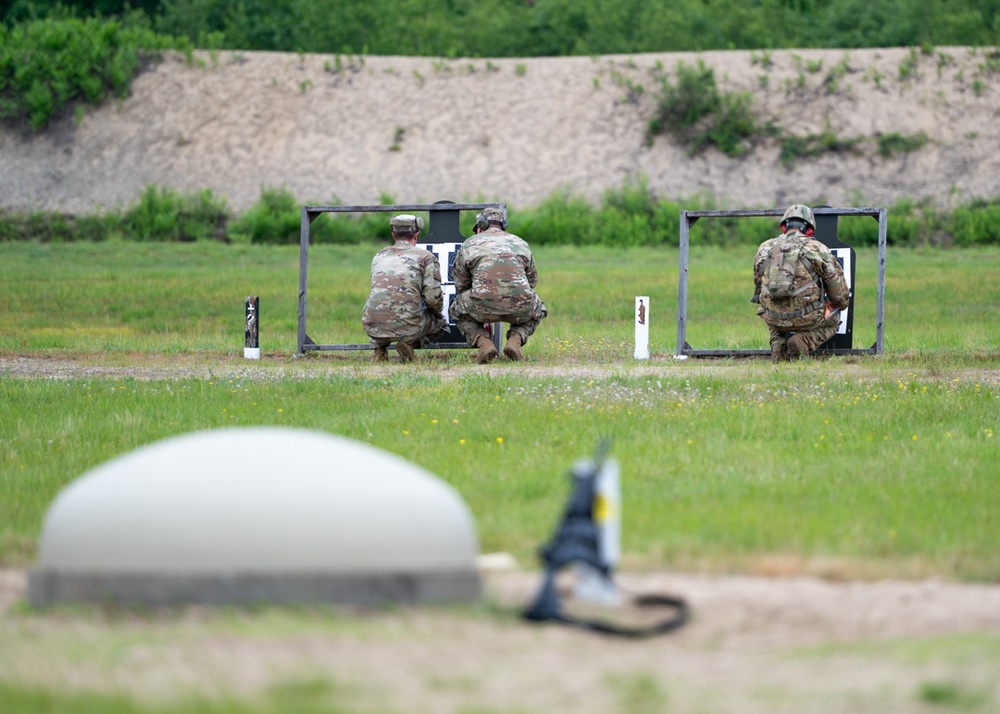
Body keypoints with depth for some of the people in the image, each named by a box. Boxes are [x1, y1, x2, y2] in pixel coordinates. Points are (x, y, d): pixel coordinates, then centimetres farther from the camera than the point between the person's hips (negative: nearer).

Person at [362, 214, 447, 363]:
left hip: (373, 327, 4)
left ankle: (380, 348, 15)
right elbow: (433, 298, -4)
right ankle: (409, 343, 0)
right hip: (406, 326, -4)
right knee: (440, 322, 27)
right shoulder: (425, 257, 4)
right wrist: (437, 311, 20)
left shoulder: (379, 257, 18)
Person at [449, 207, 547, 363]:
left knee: (457, 311, 30)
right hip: (520, 306, 2)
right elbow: (532, 280, 36)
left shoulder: (470, 243, 22)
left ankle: (483, 342, 5)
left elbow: (461, 284, 28)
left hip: (484, 304, -1)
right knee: (537, 311, 36)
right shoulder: (520, 243, 27)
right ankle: (515, 339, 8)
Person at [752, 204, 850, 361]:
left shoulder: (765, 248, 8)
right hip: (806, 318, -4)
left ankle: (778, 343, 11)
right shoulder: (816, 249, -2)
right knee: (832, 320, 27)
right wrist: (841, 304, 26)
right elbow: (836, 283, 4)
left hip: (773, 317, 4)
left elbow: (758, 282, 20)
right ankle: (804, 341, -3)